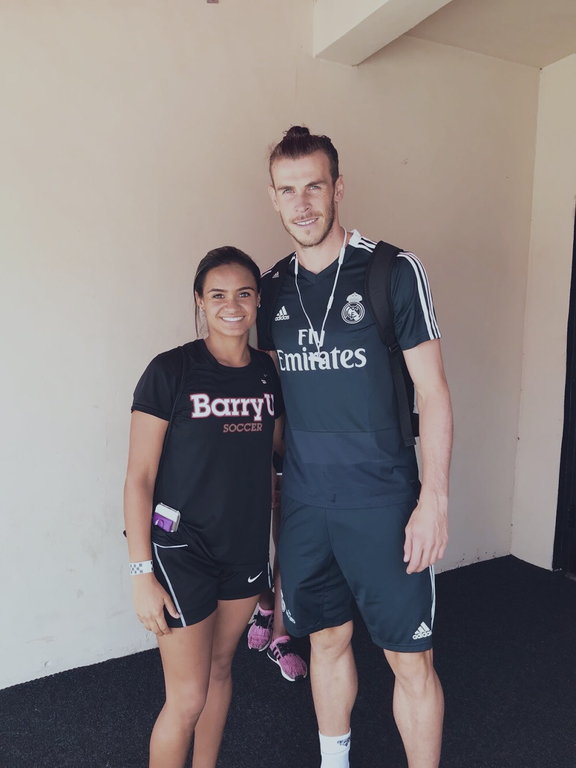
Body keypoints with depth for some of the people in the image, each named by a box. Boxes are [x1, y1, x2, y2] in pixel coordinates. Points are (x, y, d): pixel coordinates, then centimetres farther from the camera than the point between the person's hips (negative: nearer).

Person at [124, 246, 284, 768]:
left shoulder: (268, 373, 0)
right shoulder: (171, 372, -15)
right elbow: (139, 479, -13)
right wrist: (143, 574, -13)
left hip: (247, 547, 5)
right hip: (183, 550, -5)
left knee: (220, 669, 21)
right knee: (188, 697, 2)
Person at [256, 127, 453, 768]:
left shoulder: (394, 272, -7)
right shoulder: (272, 289, 7)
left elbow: (432, 391, -7)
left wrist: (434, 499, -12)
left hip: (382, 502, -4)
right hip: (303, 503, 4)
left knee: (410, 661, 6)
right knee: (327, 640, 19)